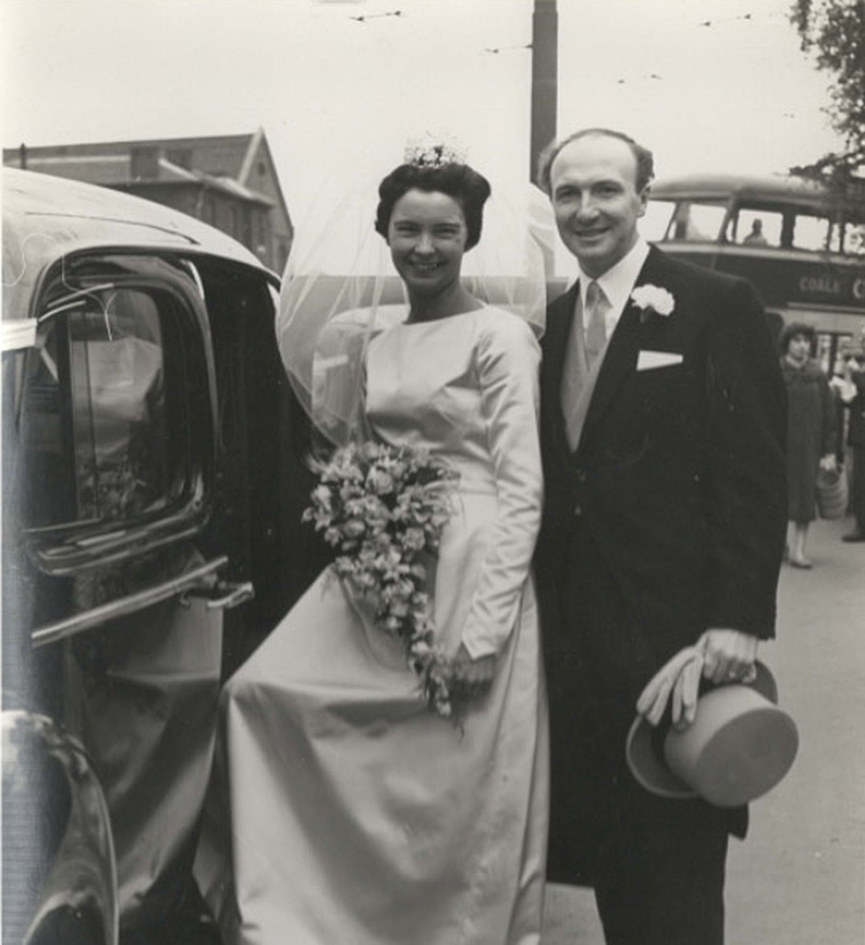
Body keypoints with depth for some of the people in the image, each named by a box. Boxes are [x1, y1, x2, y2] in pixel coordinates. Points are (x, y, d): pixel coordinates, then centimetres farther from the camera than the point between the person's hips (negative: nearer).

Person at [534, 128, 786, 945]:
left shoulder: (719, 308, -5)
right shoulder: (549, 321, 11)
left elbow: (754, 476, -10)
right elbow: (551, 476, 12)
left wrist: (739, 619, -17)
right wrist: (536, 606, 6)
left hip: (674, 627, -5)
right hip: (572, 631, 5)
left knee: (675, 865, 6)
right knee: (597, 840, 15)